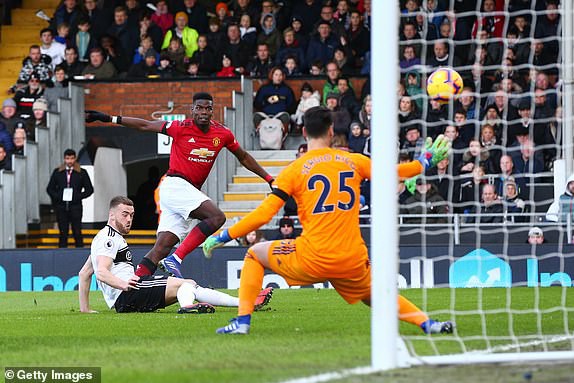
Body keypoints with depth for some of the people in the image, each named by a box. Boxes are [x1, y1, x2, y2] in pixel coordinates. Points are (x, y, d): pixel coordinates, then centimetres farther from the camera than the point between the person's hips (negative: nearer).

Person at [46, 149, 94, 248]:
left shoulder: (82, 173, 5)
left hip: (75, 207, -2)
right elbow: (50, 188, 14)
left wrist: (78, 196, -7)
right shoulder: (57, 172, 9)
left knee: (77, 233, -3)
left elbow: (89, 189, 7)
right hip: (61, 207, 2)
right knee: (63, 233, 3)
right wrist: (57, 197, -4)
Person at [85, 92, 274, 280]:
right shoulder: (181, 128, -7)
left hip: (190, 192, 6)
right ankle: (175, 259, -26)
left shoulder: (222, 133, 7)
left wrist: (268, 178, 23)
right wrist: (108, 118, -1)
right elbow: (145, 125, 1)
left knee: (161, 248, -2)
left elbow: (243, 157, 22)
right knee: (217, 217, -24)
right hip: (175, 185, -6)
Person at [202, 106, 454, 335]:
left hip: (313, 261, -3)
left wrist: (223, 237, 4)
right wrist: (427, 161, 38)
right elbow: (394, 173, 20)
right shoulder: (354, 161, 7)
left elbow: (263, 214, -5)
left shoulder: (295, 170, -1)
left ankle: (242, 321, 7)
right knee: (375, 296, 30)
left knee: (255, 254, 18)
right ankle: (427, 323, 10)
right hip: (354, 264, 3)